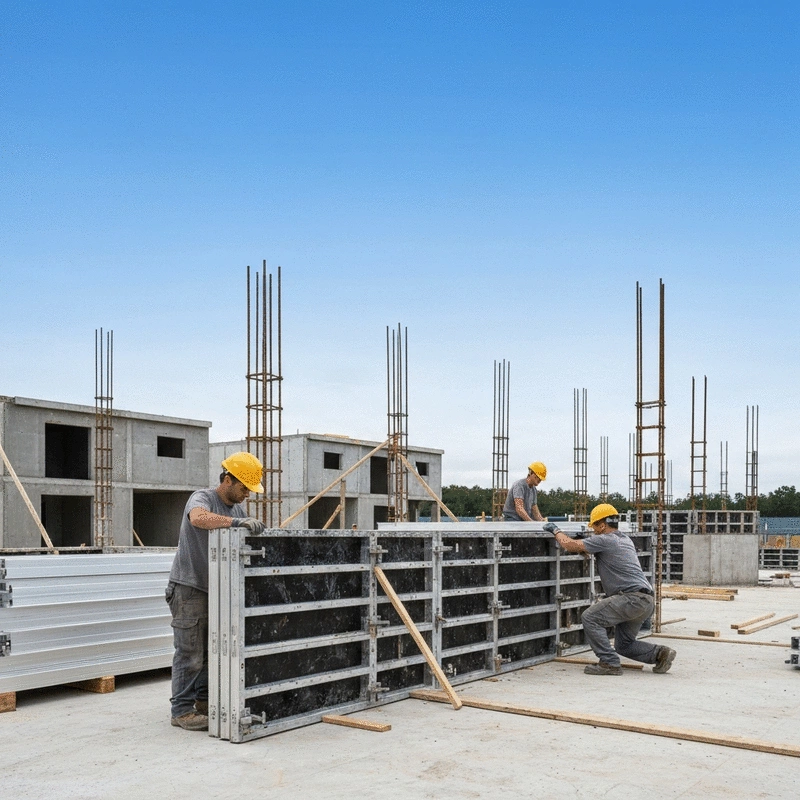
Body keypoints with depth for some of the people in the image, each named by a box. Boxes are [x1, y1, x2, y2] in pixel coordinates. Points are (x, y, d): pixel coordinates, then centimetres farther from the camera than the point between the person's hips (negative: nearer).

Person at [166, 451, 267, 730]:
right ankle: (182, 711, 1)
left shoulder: (238, 507, 11)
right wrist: (237, 522, -47)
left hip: (216, 589, 8)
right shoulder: (202, 498, -15)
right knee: (190, 653, -5)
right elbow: (198, 518, -38)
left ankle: (204, 701, 24)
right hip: (189, 587, -8)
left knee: (212, 650, 13)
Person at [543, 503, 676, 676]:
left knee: (590, 618, -9)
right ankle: (660, 653, 7)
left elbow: (570, 545, -7)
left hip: (632, 598, -10)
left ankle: (609, 663, -10)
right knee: (624, 645, 18)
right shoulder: (625, 539, 22)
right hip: (646, 601, 10)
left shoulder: (604, 540, -7)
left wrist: (556, 530, 10)